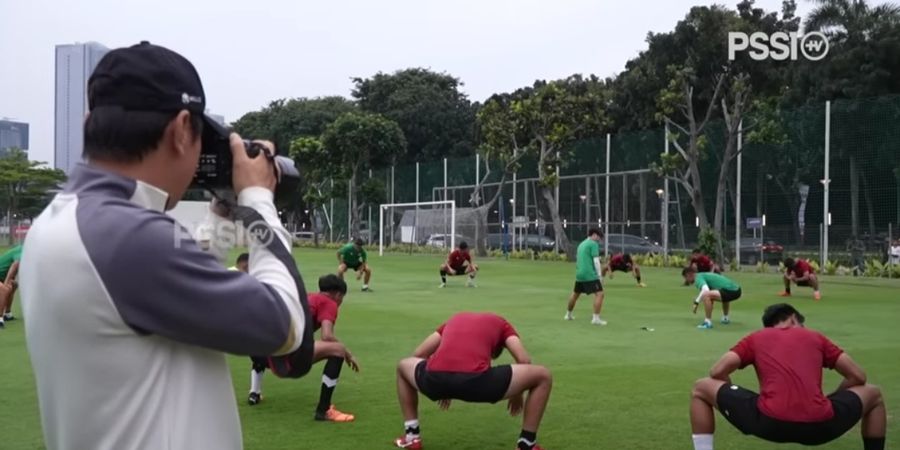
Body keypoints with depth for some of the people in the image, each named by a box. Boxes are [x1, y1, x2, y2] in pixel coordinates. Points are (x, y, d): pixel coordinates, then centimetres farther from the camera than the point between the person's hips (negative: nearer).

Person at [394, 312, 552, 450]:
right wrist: (517, 393, 34)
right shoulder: (500, 323, 30)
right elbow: (524, 360, 15)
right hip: (476, 380, -4)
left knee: (403, 367, 40)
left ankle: (411, 436, 35)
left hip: (435, 378, 4)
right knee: (543, 377, 16)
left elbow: (419, 354, 37)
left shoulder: (456, 318, 38)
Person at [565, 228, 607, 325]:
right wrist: (600, 276, -10)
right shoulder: (593, 244, -6)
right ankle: (596, 318, -17)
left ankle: (568, 314, 34)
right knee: (599, 294, -9)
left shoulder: (581, 244, 19)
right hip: (590, 275, -9)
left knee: (575, 294, 22)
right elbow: (596, 261, -13)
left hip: (579, 274, 9)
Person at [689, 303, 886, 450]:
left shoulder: (756, 338, 21)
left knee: (701, 389, 21)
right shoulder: (816, 337, 24)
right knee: (874, 395, 32)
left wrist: (738, 401, 28)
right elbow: (858, 376, 24)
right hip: (820, 425, 2)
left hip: (770, 422, -1)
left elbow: (717, 372, 13)